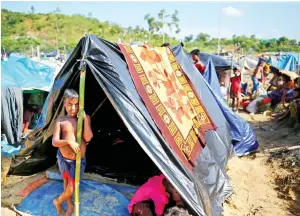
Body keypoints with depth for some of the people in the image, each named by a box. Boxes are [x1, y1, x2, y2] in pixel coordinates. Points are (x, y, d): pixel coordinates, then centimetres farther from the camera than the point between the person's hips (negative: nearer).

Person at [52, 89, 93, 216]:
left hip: (79, 160, 0)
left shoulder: (85, 118, -5)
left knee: (72, 187, 6)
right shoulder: (60, 121, -6)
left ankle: (58, 201, 37)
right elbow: (54, 142, -10)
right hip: (63, 158, 0)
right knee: (67, 182, 20)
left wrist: (85, 118, -21)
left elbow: (88, 138, -16)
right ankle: (70, 205, 44)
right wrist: (69, 141, -27)